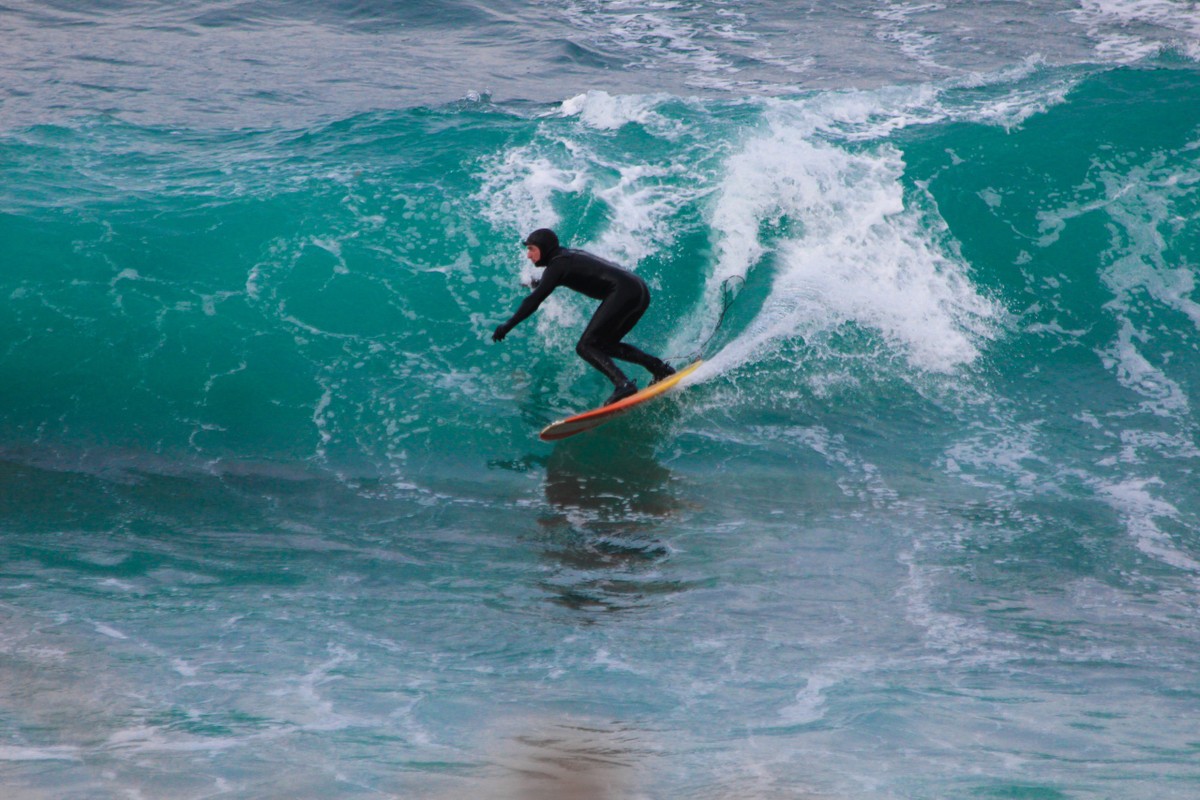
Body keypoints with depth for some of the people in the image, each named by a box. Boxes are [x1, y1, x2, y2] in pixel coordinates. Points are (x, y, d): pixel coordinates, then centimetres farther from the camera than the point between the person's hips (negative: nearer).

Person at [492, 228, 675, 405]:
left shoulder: (557, 266, -4)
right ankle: (658, 366, 13)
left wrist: (506, 326, -7)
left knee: (586, 347, -10)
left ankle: (623, 385, -28)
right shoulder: (569, 255, 23)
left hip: (622, 293, -9)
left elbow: (534, 300, -11)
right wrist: (539, 283, 58)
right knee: (605, 345, 21)